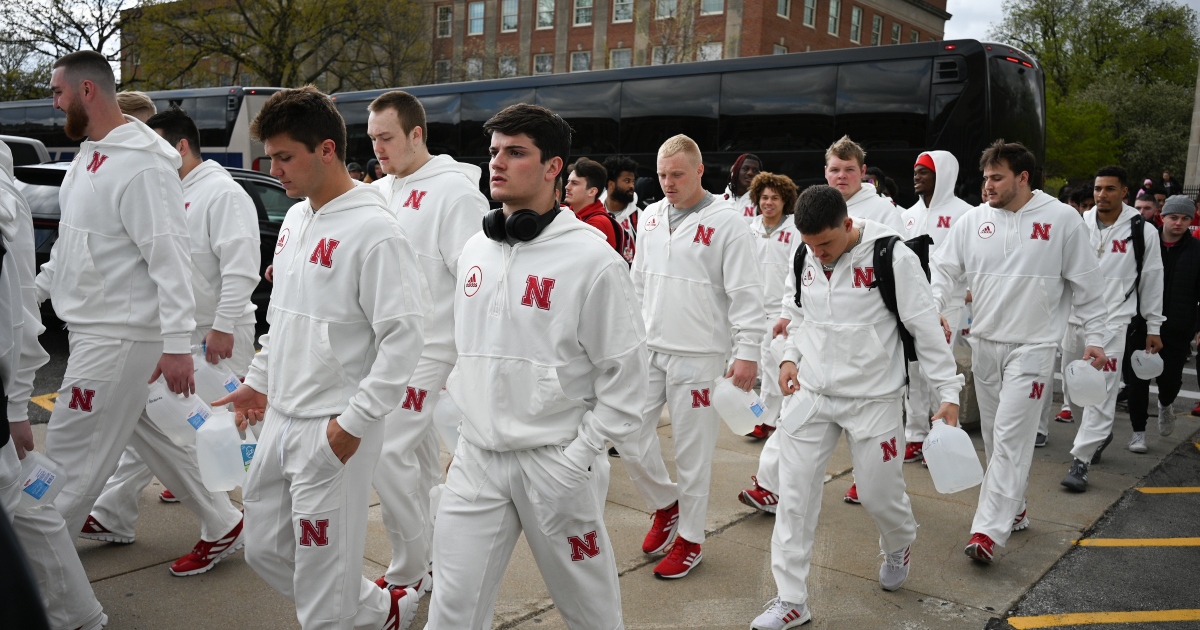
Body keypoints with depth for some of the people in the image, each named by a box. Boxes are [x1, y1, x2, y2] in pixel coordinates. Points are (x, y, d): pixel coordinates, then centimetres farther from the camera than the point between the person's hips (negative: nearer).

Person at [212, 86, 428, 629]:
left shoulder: (374, 231, -18)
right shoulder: (294, 219, 9)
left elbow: (404, 336, -21)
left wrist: (354, 421, -20)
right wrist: (259, 381, 21)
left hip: (334, 431, -9)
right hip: (280, 420, 9)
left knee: (322, 580, 1)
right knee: (265, 550, 17)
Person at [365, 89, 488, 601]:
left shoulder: (454, 191, -12)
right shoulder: (380, 192, 13)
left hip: (428, 347, -8)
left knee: (388, 452, -11)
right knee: (418, 456, 15)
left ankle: (410, 574, 5)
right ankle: (433, 561, 28)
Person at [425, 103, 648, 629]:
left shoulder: (592, 259, -13)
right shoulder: (474, 250, 7)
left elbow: (624, 376, -11)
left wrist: (576, 461, -12)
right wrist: (463, 431, 13)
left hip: (555, 462, -5)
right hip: (476, 457, 5)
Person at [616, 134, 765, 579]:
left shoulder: (726, 221, -10)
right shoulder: (651, 216, 9)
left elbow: (746, 293, -11)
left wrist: (748, 352, -15)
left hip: (699, 355, -6)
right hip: (648, 348, 6)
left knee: (693, 450, 4)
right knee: (629, 434, 5)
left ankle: (690, 538, 21)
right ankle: (665, 504, 31)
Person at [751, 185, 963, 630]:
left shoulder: (892, 257, -15)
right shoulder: (803, 258, 0)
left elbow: (927, 328, -11)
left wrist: (948, 392, -11)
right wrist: (791, 357, 0)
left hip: (873, 398, -4)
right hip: (811, 393, 4)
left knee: (879, 493, 7)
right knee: (795, 494, 1)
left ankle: (900, 546, 44)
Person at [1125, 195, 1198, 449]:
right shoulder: (1144, 244, -1)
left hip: (1177, 331, 0)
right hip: (1140, 326, 0)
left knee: (1170, 380, 2)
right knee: (1137, 380, 2)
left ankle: (1165, 404, 37)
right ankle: (1138, 432, 15)